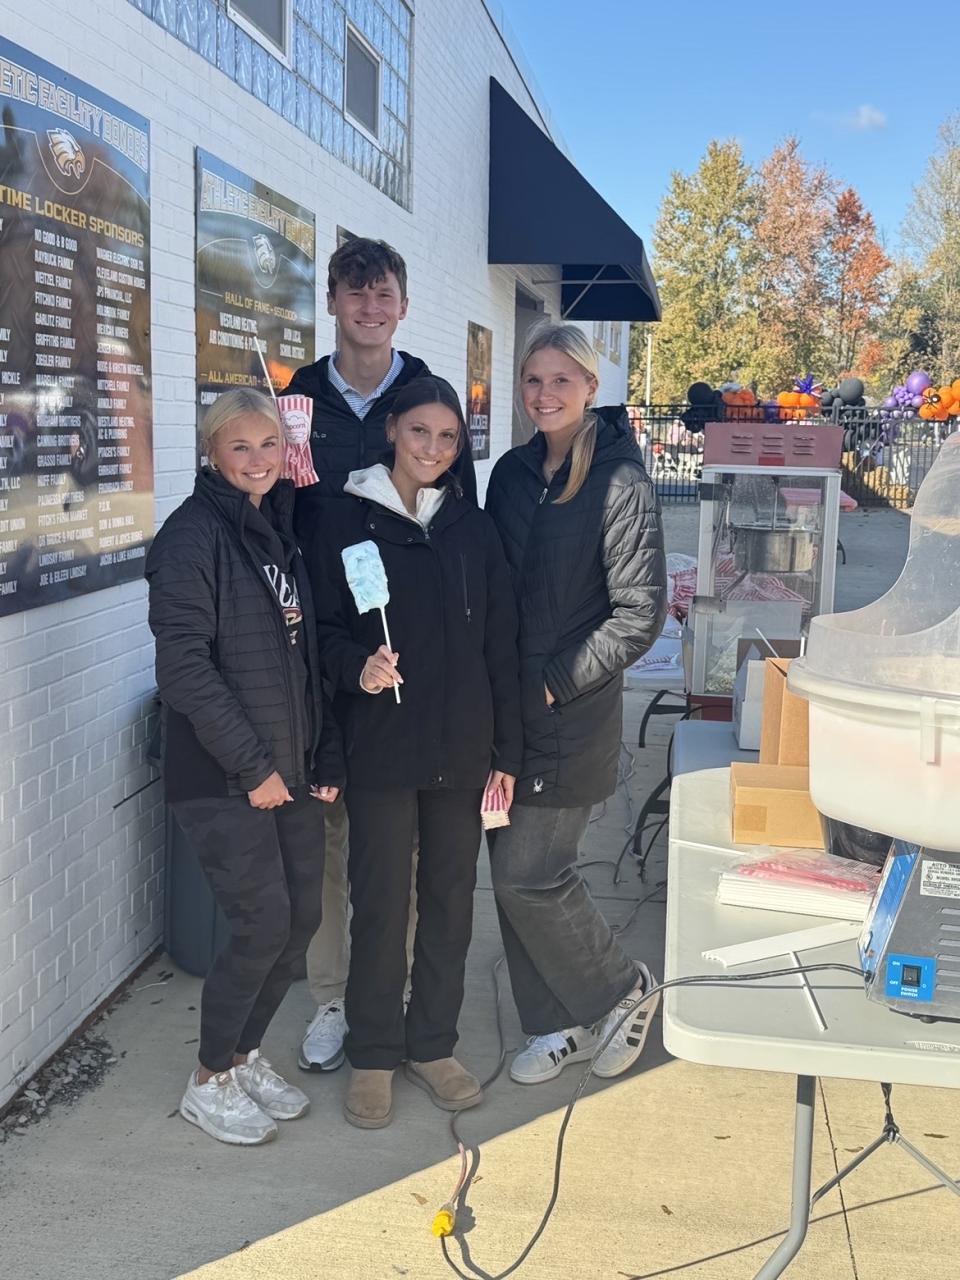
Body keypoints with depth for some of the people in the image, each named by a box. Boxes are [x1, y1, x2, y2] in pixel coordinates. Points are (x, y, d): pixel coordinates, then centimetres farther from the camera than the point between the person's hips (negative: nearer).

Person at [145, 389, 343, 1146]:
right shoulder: (193, 535, -11)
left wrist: (328, 756, 9)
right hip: (224, 778, -7)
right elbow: (183, 663, -19)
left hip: (294, 770, 7)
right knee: (263, 925, -5)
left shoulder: (283, 529, 12)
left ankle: (246, 1053, 30)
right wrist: (251, 765, -18)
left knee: (302, 917, 9)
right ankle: (211, 1082, 16)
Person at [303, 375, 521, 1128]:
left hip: (462, 748, 3)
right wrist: (357, 666, -22)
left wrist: (507, 750, 4)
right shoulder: (345, 523, -2)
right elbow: (324, 630, 0)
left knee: (450, 898, 11)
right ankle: (374, 1055, 21)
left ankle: (433, 1045, 27)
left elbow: (501, 647, 6)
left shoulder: (474, 529, 5)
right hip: (381, 747, -3)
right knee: (380, 902, 5)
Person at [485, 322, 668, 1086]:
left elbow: (641, 613, -14)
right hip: (508, 707, 6)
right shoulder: (512, 473, 8)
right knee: (516, 873, 11)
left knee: (528, 875, -4)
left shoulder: (620, 482, -11)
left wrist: (556, 681, -13)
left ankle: (622, 989, 21)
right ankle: (559, 1025, 28)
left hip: (573, 711, -6)